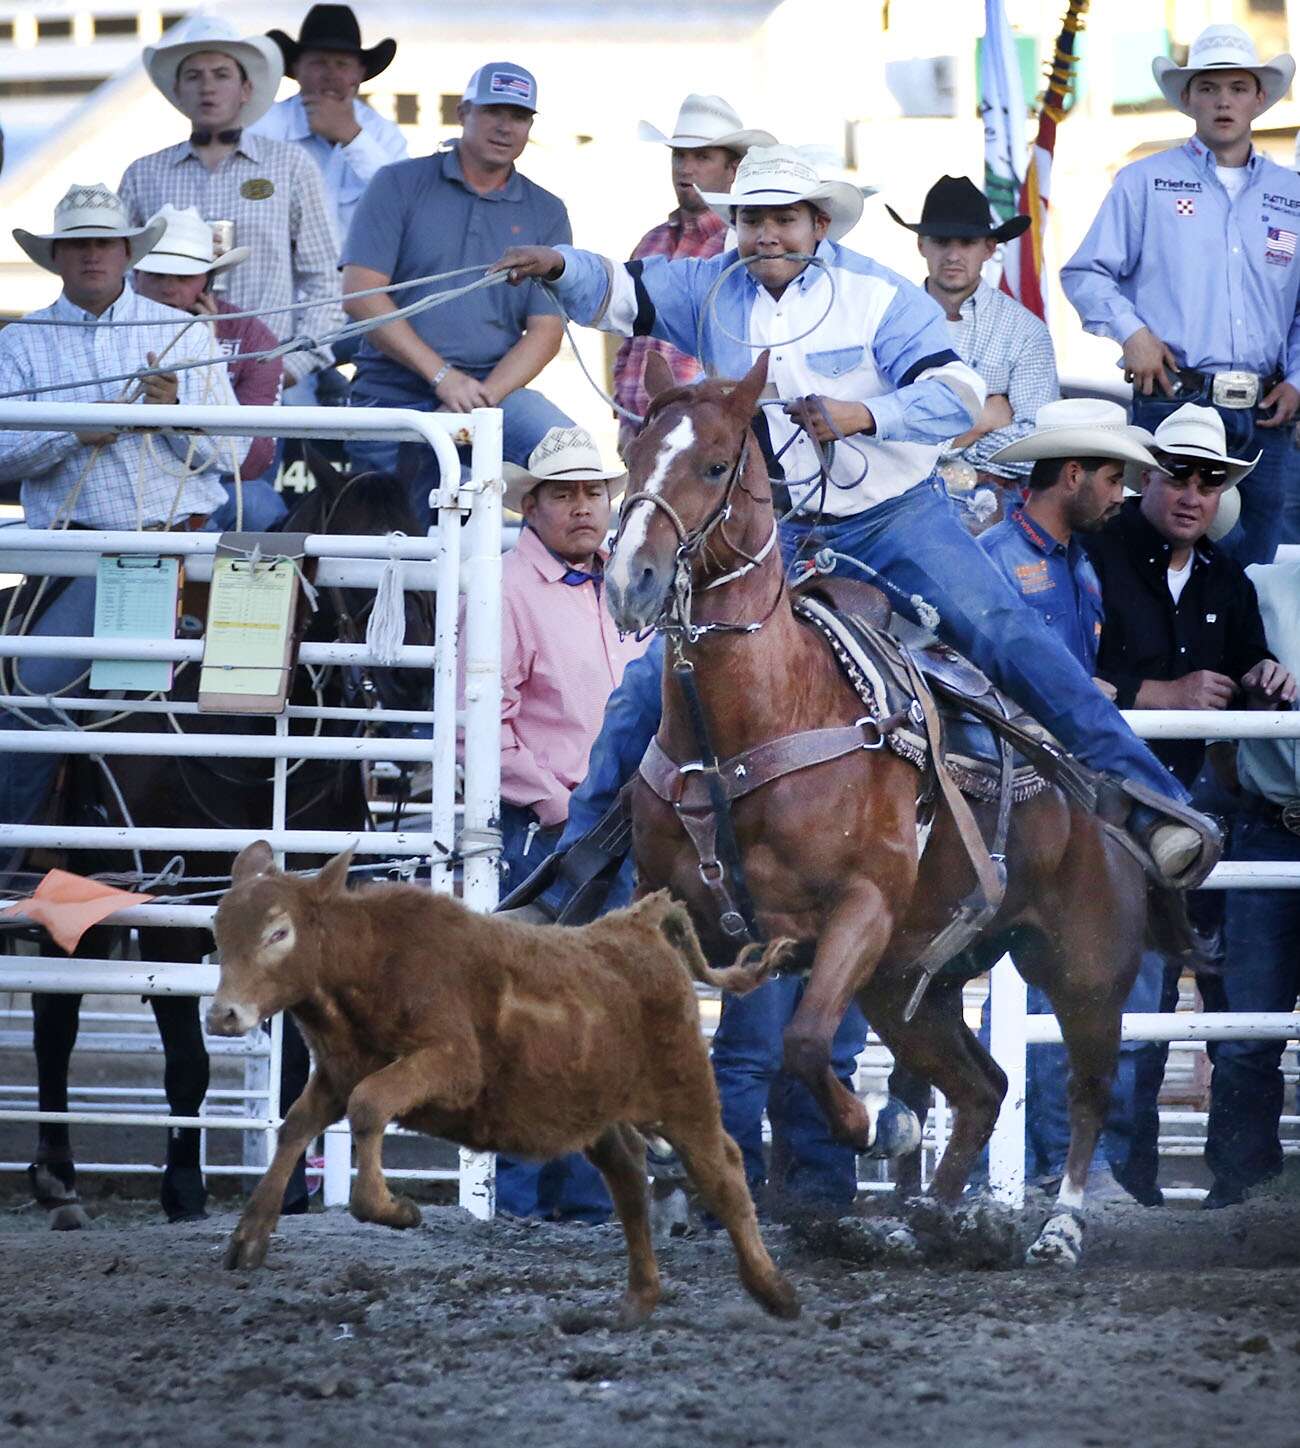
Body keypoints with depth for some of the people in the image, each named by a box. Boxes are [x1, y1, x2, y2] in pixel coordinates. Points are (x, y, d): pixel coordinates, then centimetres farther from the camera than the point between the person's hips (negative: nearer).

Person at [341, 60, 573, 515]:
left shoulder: (546, 213, 10)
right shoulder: (399, 185, 4)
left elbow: (546, 331, 2)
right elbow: (361, 293, -7)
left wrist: (482, 396, -16)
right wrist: (443, 377, -15)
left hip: (496, 392, 1)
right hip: (391, 394, 0)